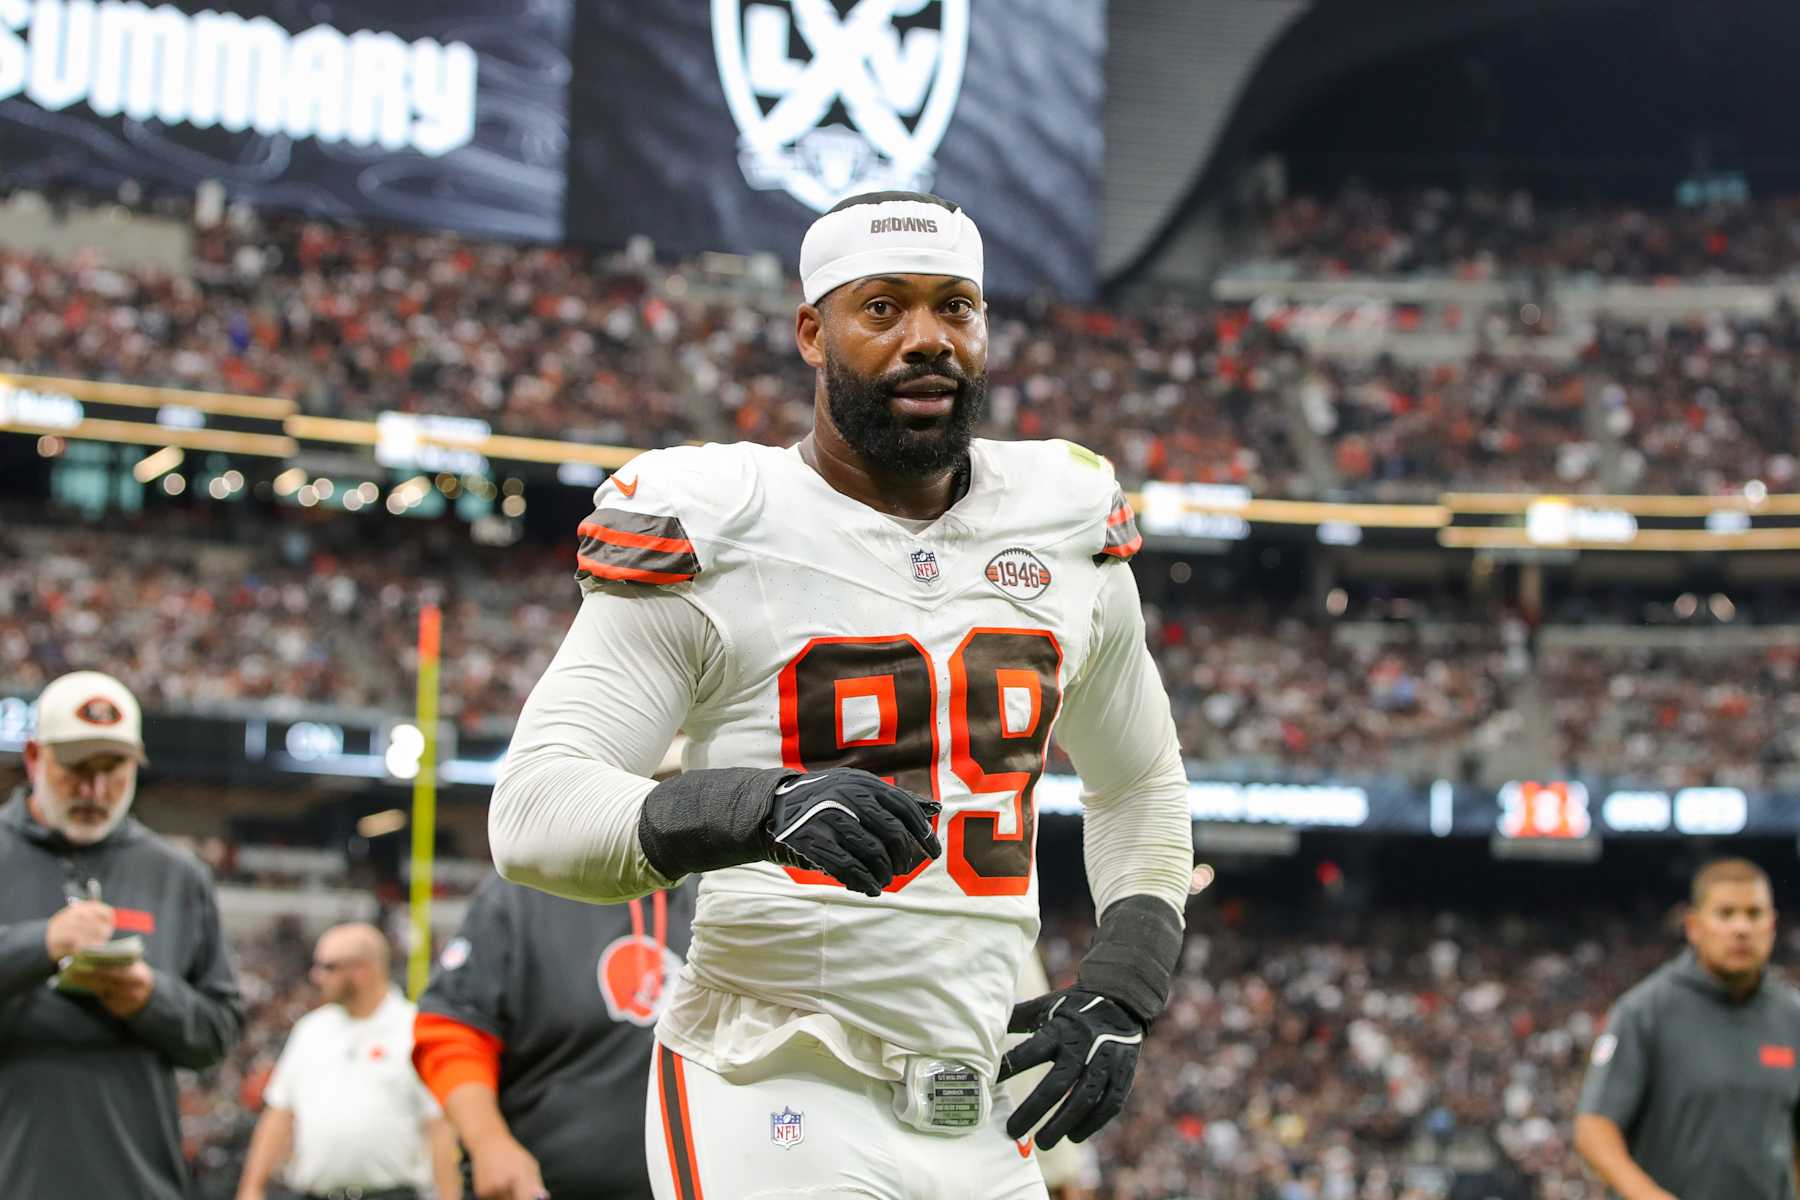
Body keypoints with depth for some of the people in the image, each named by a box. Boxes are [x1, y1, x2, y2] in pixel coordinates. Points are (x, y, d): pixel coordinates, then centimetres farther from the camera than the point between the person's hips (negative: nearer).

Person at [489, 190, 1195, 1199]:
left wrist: (1121, 995, 11)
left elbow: (1140, 784, 26)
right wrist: (764, 809, -32)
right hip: (776, 1114, -5)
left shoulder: (1067, 533, 10)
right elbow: (534, 812, -15)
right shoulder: (713, 537, -7)